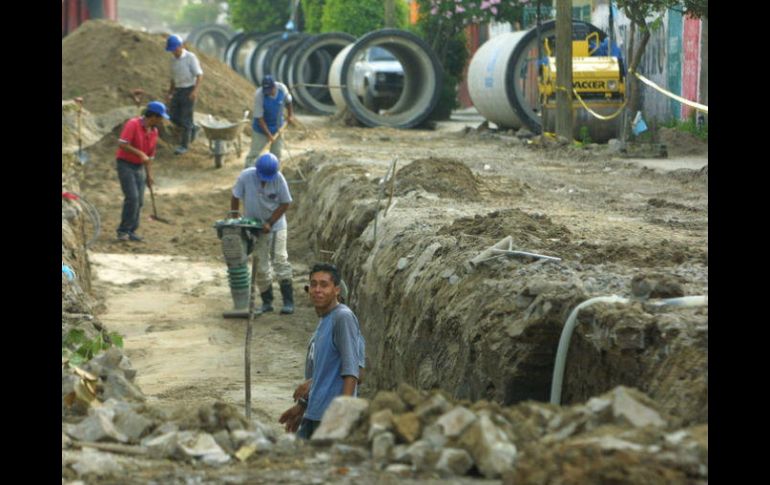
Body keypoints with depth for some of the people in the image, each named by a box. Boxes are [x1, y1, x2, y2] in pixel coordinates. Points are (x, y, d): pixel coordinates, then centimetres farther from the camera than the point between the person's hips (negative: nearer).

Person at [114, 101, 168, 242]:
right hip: (126, 165, -7)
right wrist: (140, 153, -26)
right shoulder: (133, 124, -15)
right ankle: (123, 230, -10)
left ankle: (131, 231, 10)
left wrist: (149, 175, 15)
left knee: (139, 201, 2)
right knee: (132, 197, -17)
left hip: (139, 167, 7)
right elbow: (122, 144, -24)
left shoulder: (154, 131, 8)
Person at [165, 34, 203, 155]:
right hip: (178, 91, 7)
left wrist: (195, 90, -27)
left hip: (189, 91, -7)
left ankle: (184, 145, 2)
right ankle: (192, 128, 27)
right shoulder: (173, 60, 10)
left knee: (186, 119, -5)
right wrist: (170, 94, 17)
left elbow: (199, 75, -15)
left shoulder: (191, 57, -11)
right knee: (174, 118, 3)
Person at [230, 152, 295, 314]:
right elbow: (235, 198, -3)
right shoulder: (246, 176, -16)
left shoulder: (278, 178, -17)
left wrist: (270, 223, -18)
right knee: (260, 264, 4)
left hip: (276, 224, -2)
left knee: (280, 260, -9)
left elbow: (285, 203, -11)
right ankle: (266, 302, 14)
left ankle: (288, 302, -7)